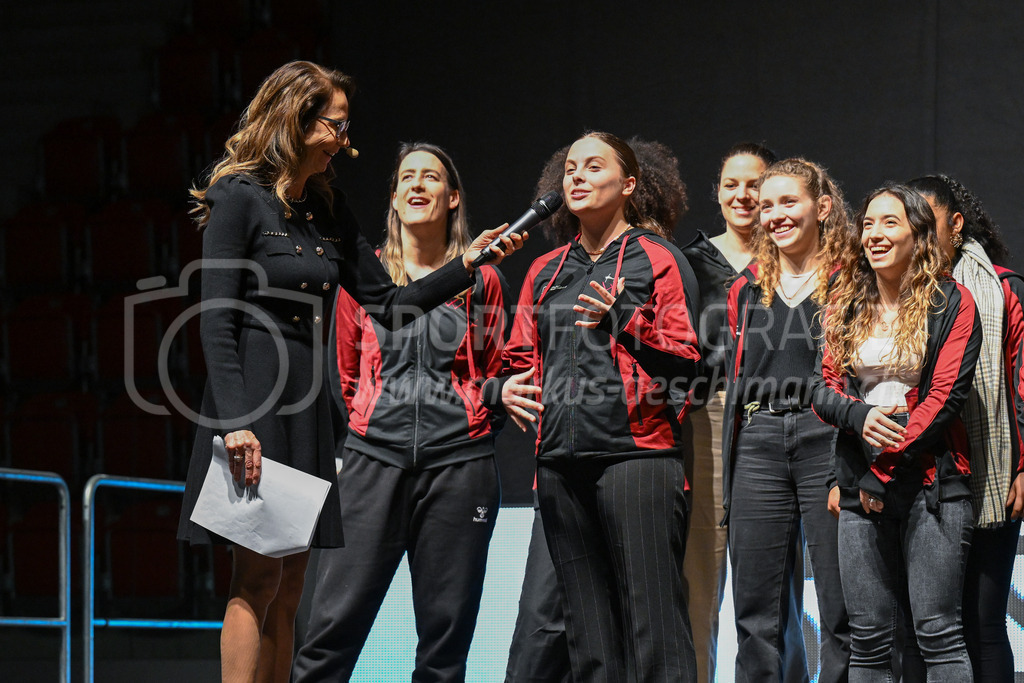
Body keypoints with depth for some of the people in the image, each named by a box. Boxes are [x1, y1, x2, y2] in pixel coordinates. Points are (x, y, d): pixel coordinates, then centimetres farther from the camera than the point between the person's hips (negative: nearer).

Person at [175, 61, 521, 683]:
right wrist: (235, 422, -21)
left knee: (290, 584, 6)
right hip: (253, 397, -8)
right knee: (259, 574, -11)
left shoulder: (328, 211, 15)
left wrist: (467, 266, 3)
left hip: (305, 402, 8)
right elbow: (217, 322, -13)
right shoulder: (241, 198, -7)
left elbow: (387, 303, 15)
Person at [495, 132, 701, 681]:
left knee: (651, 619, -12)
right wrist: (505, 388, 4)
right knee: (586, 628, 7)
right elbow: (523, 357, 26)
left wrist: (626, 322, -17)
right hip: (561, 459, 6)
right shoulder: (546, 272, 21)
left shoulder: (656, 259, 5)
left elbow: (685, 359, -3)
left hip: (635, 451, -6)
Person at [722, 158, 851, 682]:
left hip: (828, 441, -4)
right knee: (756, 614, 4)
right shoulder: (746, 289, 17)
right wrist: (729, 476, 14)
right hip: (758, 444, 4)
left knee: (842, 605, -3)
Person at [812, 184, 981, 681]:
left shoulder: (951, 302, 1)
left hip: (930, 478, -4)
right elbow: (823, 388, 12)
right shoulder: (844, 307, 16)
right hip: (860, 484, 4)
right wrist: (859, 415, -11)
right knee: (868, 639, 1)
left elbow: (946, 395, -6)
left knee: (937, 633, -8)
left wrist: (885, 470, -10)